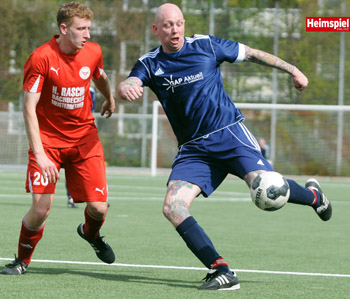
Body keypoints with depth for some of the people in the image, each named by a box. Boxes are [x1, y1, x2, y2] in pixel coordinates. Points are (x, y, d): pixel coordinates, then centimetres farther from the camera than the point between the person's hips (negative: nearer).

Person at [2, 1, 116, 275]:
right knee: (41, 208, -15)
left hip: (84, 137, 4)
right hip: (48, 138, -3)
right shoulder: (41, 58, -19)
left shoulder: (93, 52, -5)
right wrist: (40, 155, -27)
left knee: (98, 208, -5)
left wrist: (110, 98, 41)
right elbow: (29, 108, -19)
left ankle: (91, 233, 34)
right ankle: (22, 260, 11)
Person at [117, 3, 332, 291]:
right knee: (173, 207, -20)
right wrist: (126, 88, -43)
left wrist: (292, 70, 16)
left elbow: (251, 53, 13)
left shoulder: (205, 45, 1)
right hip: (193, 149, 2)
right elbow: (128, 85, -18)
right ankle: (221, 271, -18)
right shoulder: (150, 64, 2)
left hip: (230, 133, -2)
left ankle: (313, 195, 12)